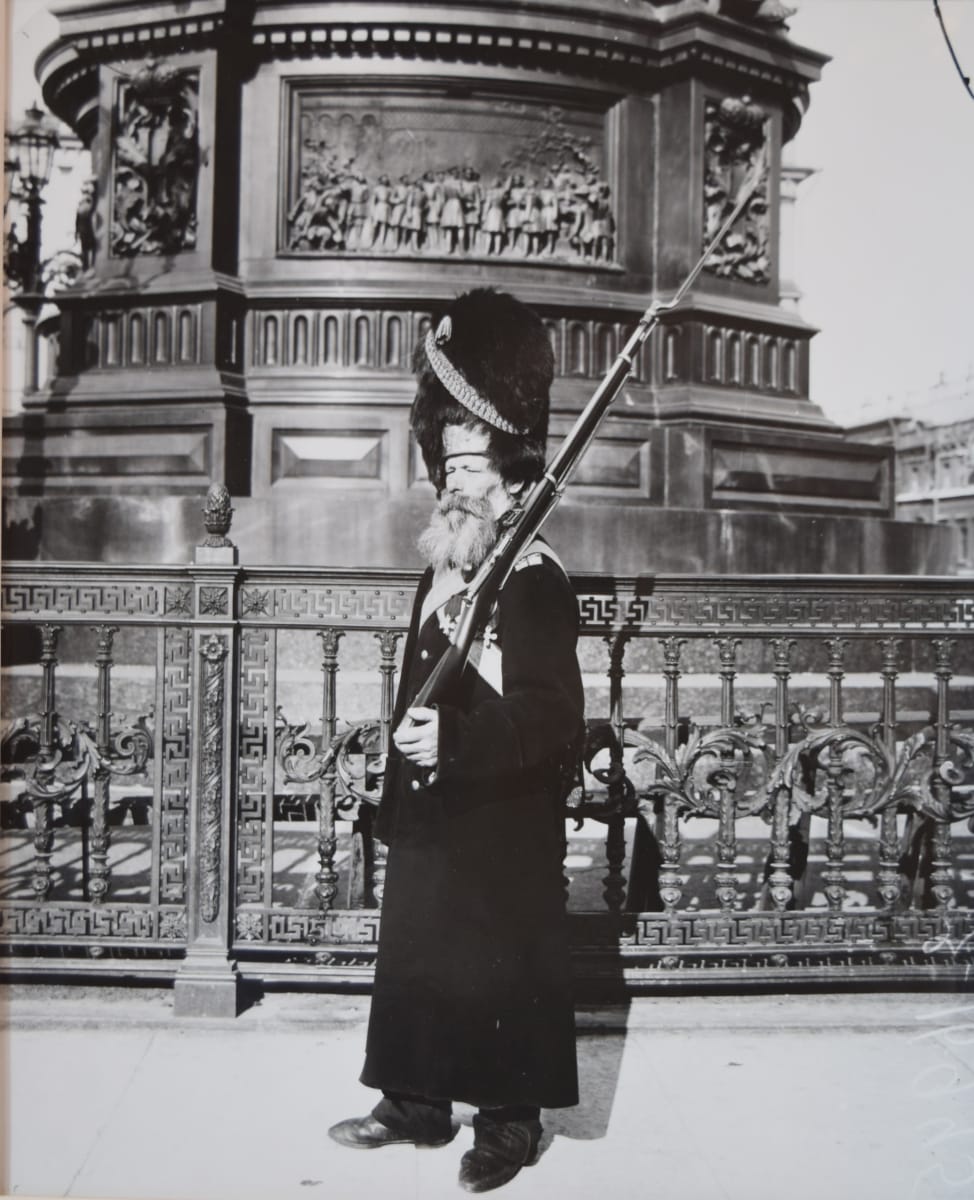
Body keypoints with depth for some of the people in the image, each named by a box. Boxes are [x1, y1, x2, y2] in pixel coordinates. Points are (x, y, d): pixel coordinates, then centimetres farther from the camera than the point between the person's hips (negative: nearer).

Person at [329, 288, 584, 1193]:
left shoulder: (535, 581, -16)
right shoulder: (441, 569, 11)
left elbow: (552, 718, -22)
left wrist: (454, 743, -31)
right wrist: (398, 792, 16)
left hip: (501, 829, -8)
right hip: (426, 815, 8)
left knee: (500, 971, 5)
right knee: (415, 958, 17)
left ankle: (509, 1121, 23)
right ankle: (416, 1101, 33)